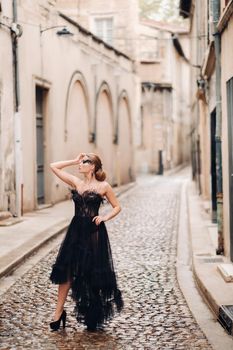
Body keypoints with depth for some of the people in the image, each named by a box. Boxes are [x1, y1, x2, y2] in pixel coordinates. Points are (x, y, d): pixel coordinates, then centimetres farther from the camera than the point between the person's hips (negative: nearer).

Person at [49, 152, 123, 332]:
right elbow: (54, 166, 9)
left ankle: (94, 317, 17)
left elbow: (117, 207, 5)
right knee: (66, 270, -1)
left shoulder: (103, 186, -2)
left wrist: (104, 217, -10)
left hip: (94, 232, -3)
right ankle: (59, 311, 7)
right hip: (76, 231, 4)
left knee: (93, 274, 4)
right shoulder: (76, 182, 8)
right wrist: (74, 161, 8)